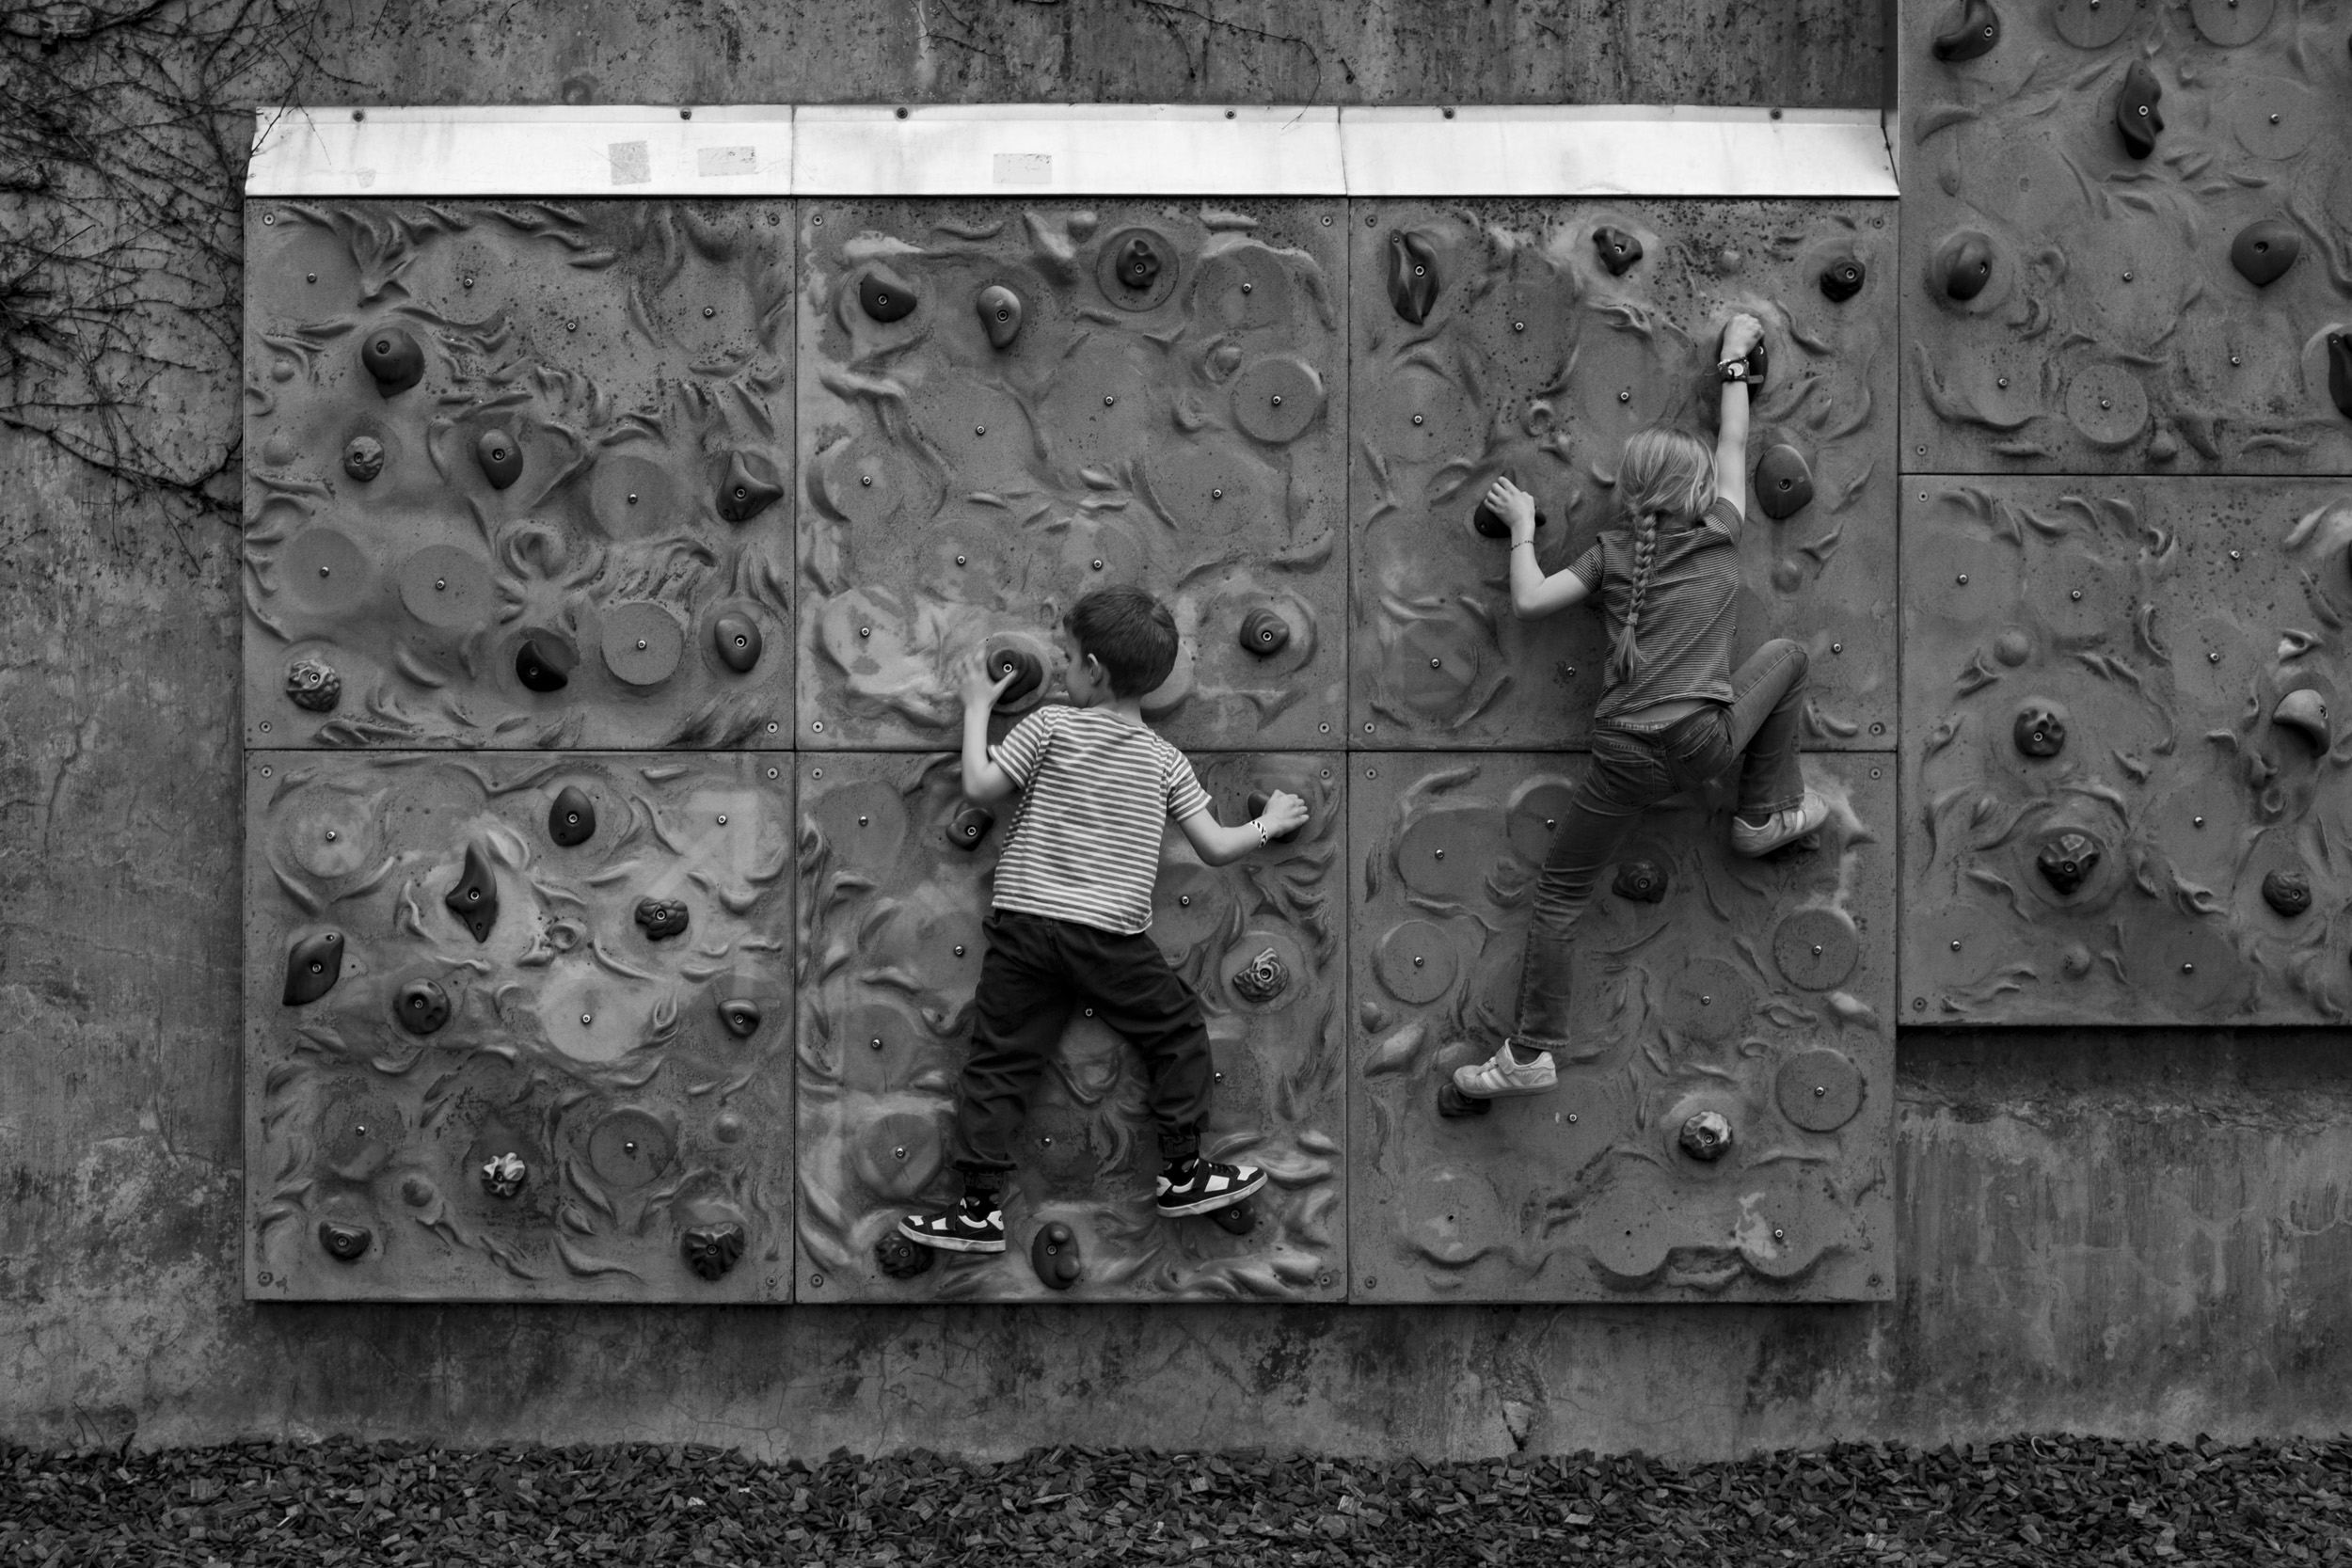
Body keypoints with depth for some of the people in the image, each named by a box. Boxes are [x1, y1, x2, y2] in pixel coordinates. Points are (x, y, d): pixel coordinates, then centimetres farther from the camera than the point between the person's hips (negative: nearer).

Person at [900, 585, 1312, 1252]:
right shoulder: (1165, 760, 4)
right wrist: (1270, 823, 23)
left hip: (1024, 924, 0)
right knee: (1181, 1031, 19)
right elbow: (1216, 847, 4)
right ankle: (1183, 1172, 22)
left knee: (998, 1062, 5)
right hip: (1112, 935, 0)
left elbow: (979, 786, -1)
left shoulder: (1049, 726, -2)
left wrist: (977, 707, 12)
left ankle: (979, 1209, 4)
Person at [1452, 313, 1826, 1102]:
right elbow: (1734, 443, 22)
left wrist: (1521, 527, 13)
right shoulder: (1719, 536, 9)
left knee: (1557, 895, 9)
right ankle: (1767, 813, 29)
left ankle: (1532, 1051, 4)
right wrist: (1734, 363, 34)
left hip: (1627, 755, 0)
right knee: (1786, 654, 28)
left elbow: (1529, 599, -2)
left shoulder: (1612, 553, 8)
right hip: (1707, 740, 0)